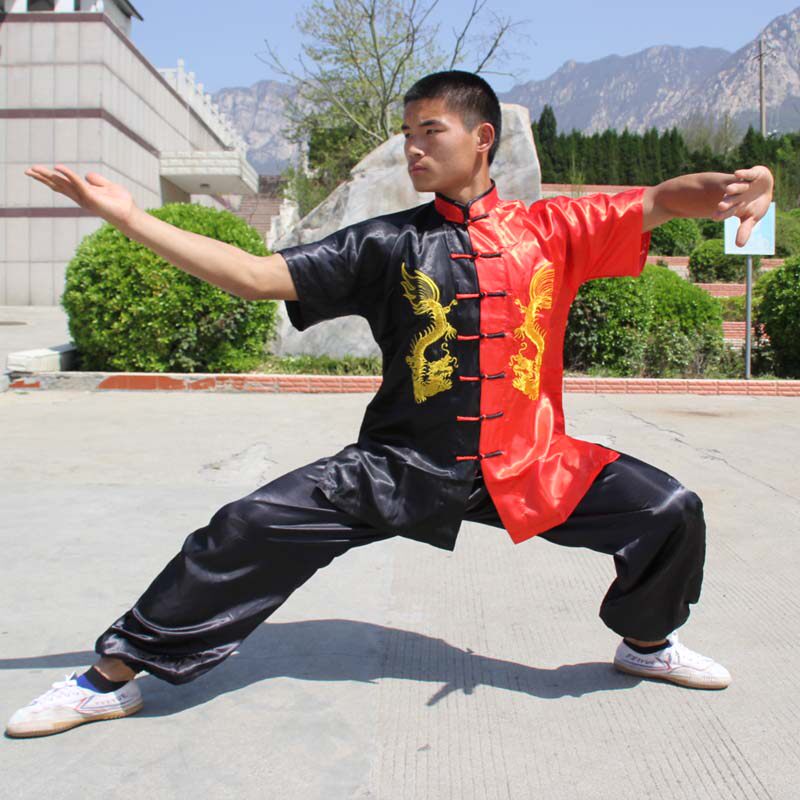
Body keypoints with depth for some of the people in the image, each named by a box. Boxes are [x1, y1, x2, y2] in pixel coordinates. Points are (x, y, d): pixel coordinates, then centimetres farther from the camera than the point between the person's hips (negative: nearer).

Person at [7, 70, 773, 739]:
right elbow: (256, 276, -3)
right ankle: (117, 671, 9)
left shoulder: (551, 228, 2)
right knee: (252, 527, -11)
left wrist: (725, 188, -32)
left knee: (669, 511, -7)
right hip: (401, 466, 0)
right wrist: (128, 216, -8)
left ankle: (647, 642, 27)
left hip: (526, 463, 1)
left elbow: (658, 201, -8)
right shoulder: (387, 244, 0)